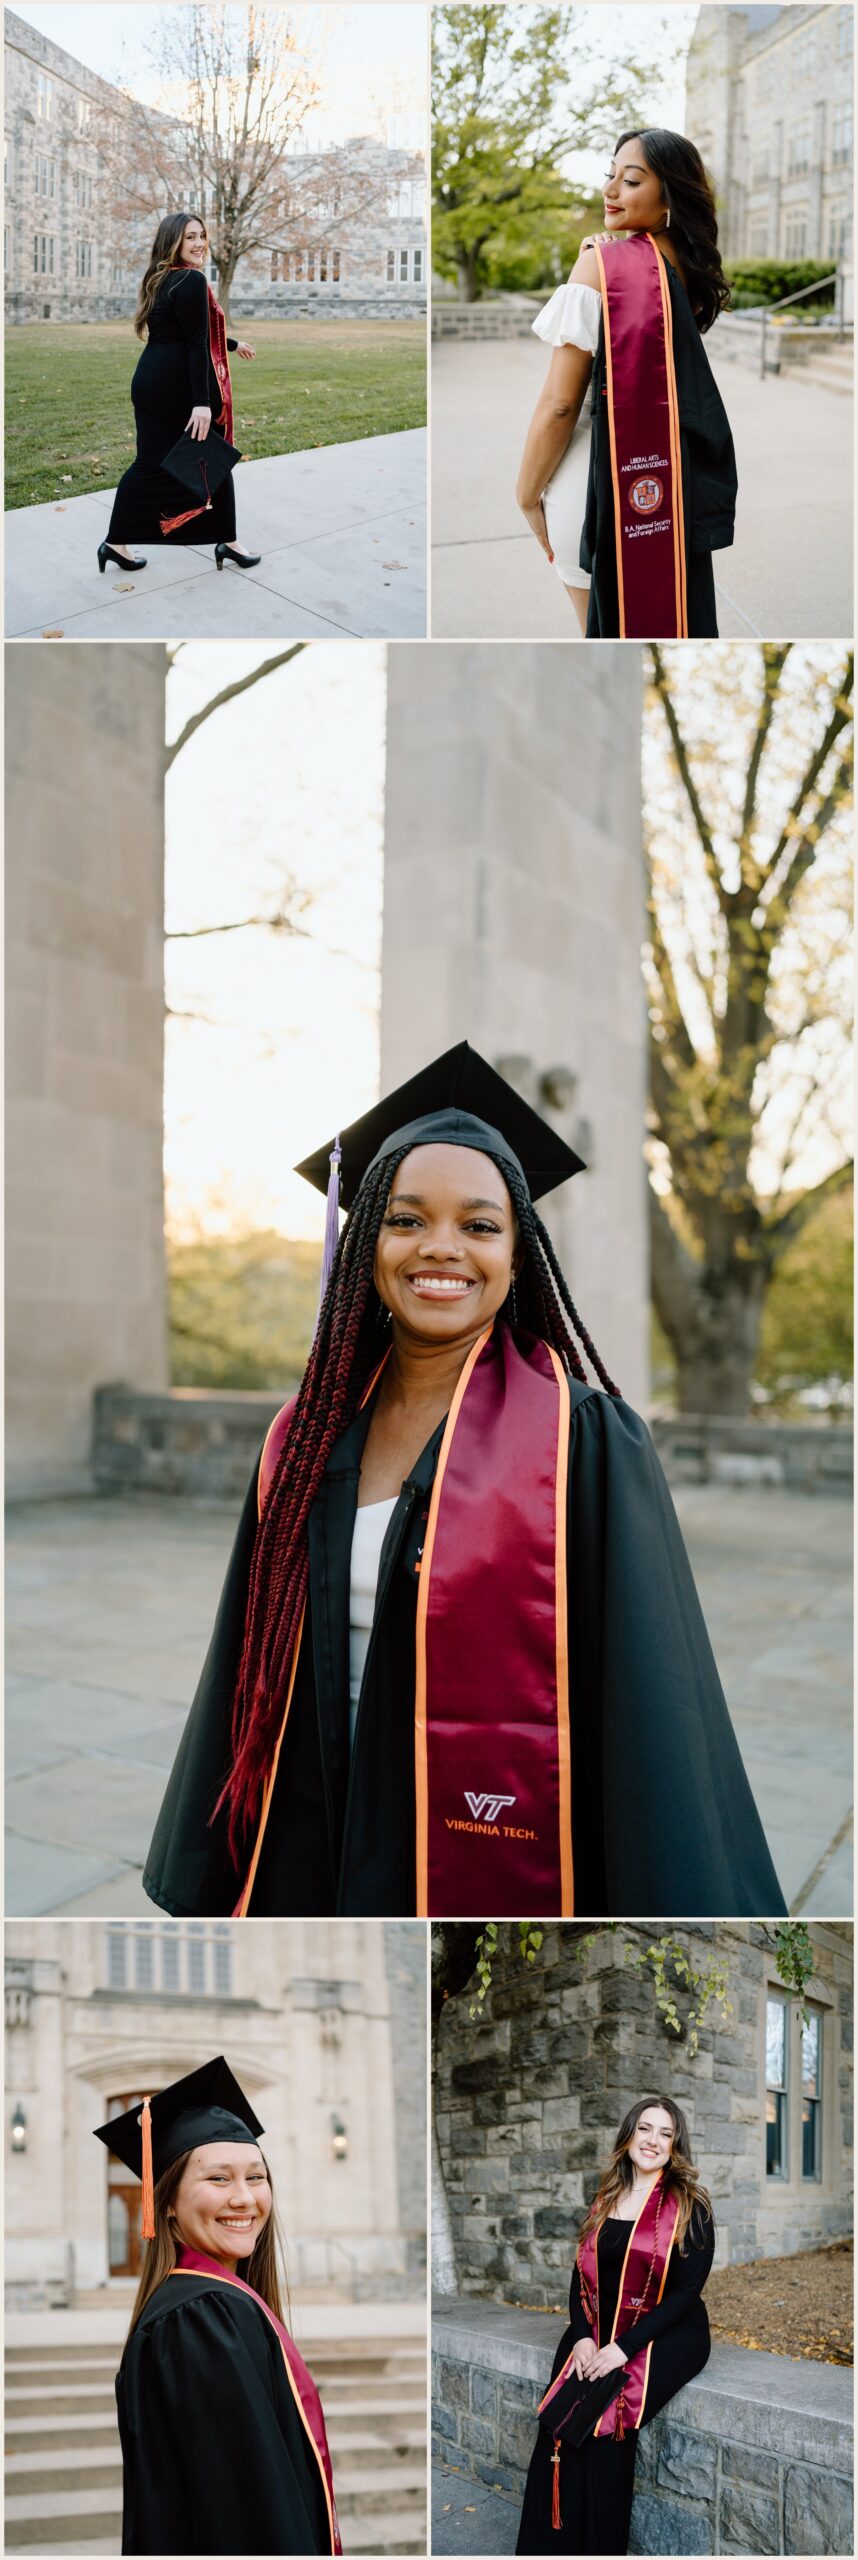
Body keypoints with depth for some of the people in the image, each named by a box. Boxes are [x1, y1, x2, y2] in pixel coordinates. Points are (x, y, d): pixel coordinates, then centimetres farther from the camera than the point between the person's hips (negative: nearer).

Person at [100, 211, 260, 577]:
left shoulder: (162, 280, 15)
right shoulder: (192, 281, -15)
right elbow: (196, 344, -21)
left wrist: (232, 345, 42)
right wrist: (202, 402, -25)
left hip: (151, 381, 9)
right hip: (178, 385, -9)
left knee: (151, 463, 11)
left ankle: (117, 543, 11)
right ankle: (227, 542, 15)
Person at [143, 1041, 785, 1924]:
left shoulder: (585, 1443, -12)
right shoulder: (308, 1439, 2)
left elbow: (652, 1710, -13)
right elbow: (255, 1667, 8)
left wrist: (678, 1924, -15)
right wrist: (212, 1886, 9)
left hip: (497, 1875, -4)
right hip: (314, 1866, 4)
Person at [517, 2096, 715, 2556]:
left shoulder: (689, 2207, -6)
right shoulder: (605, 2200, 10)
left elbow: (686, 2290, -12)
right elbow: (582, 2274, 9)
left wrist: (624, 2348, -19)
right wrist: (583, 2336, -9)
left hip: (667, 2335, -4)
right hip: (601, 2327, 4)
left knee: (606, 2412, -27)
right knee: (559, 2414, -21)